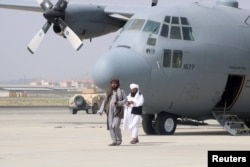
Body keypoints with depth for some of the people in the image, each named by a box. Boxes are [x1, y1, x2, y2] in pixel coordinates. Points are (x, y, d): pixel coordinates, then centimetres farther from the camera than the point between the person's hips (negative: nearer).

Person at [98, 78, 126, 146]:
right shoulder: (109, 92, 13)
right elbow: (105, 101, 13)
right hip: (110, 111, 4)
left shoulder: (121, 92, 3)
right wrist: (101, 110, 5)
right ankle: (114, 141, 5)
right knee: (110, 126, -2)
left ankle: (119, 139, 7)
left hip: (118, 111, -4)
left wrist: (119, 103, -20)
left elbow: (125, 100, -1)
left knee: (115, 126, -14)